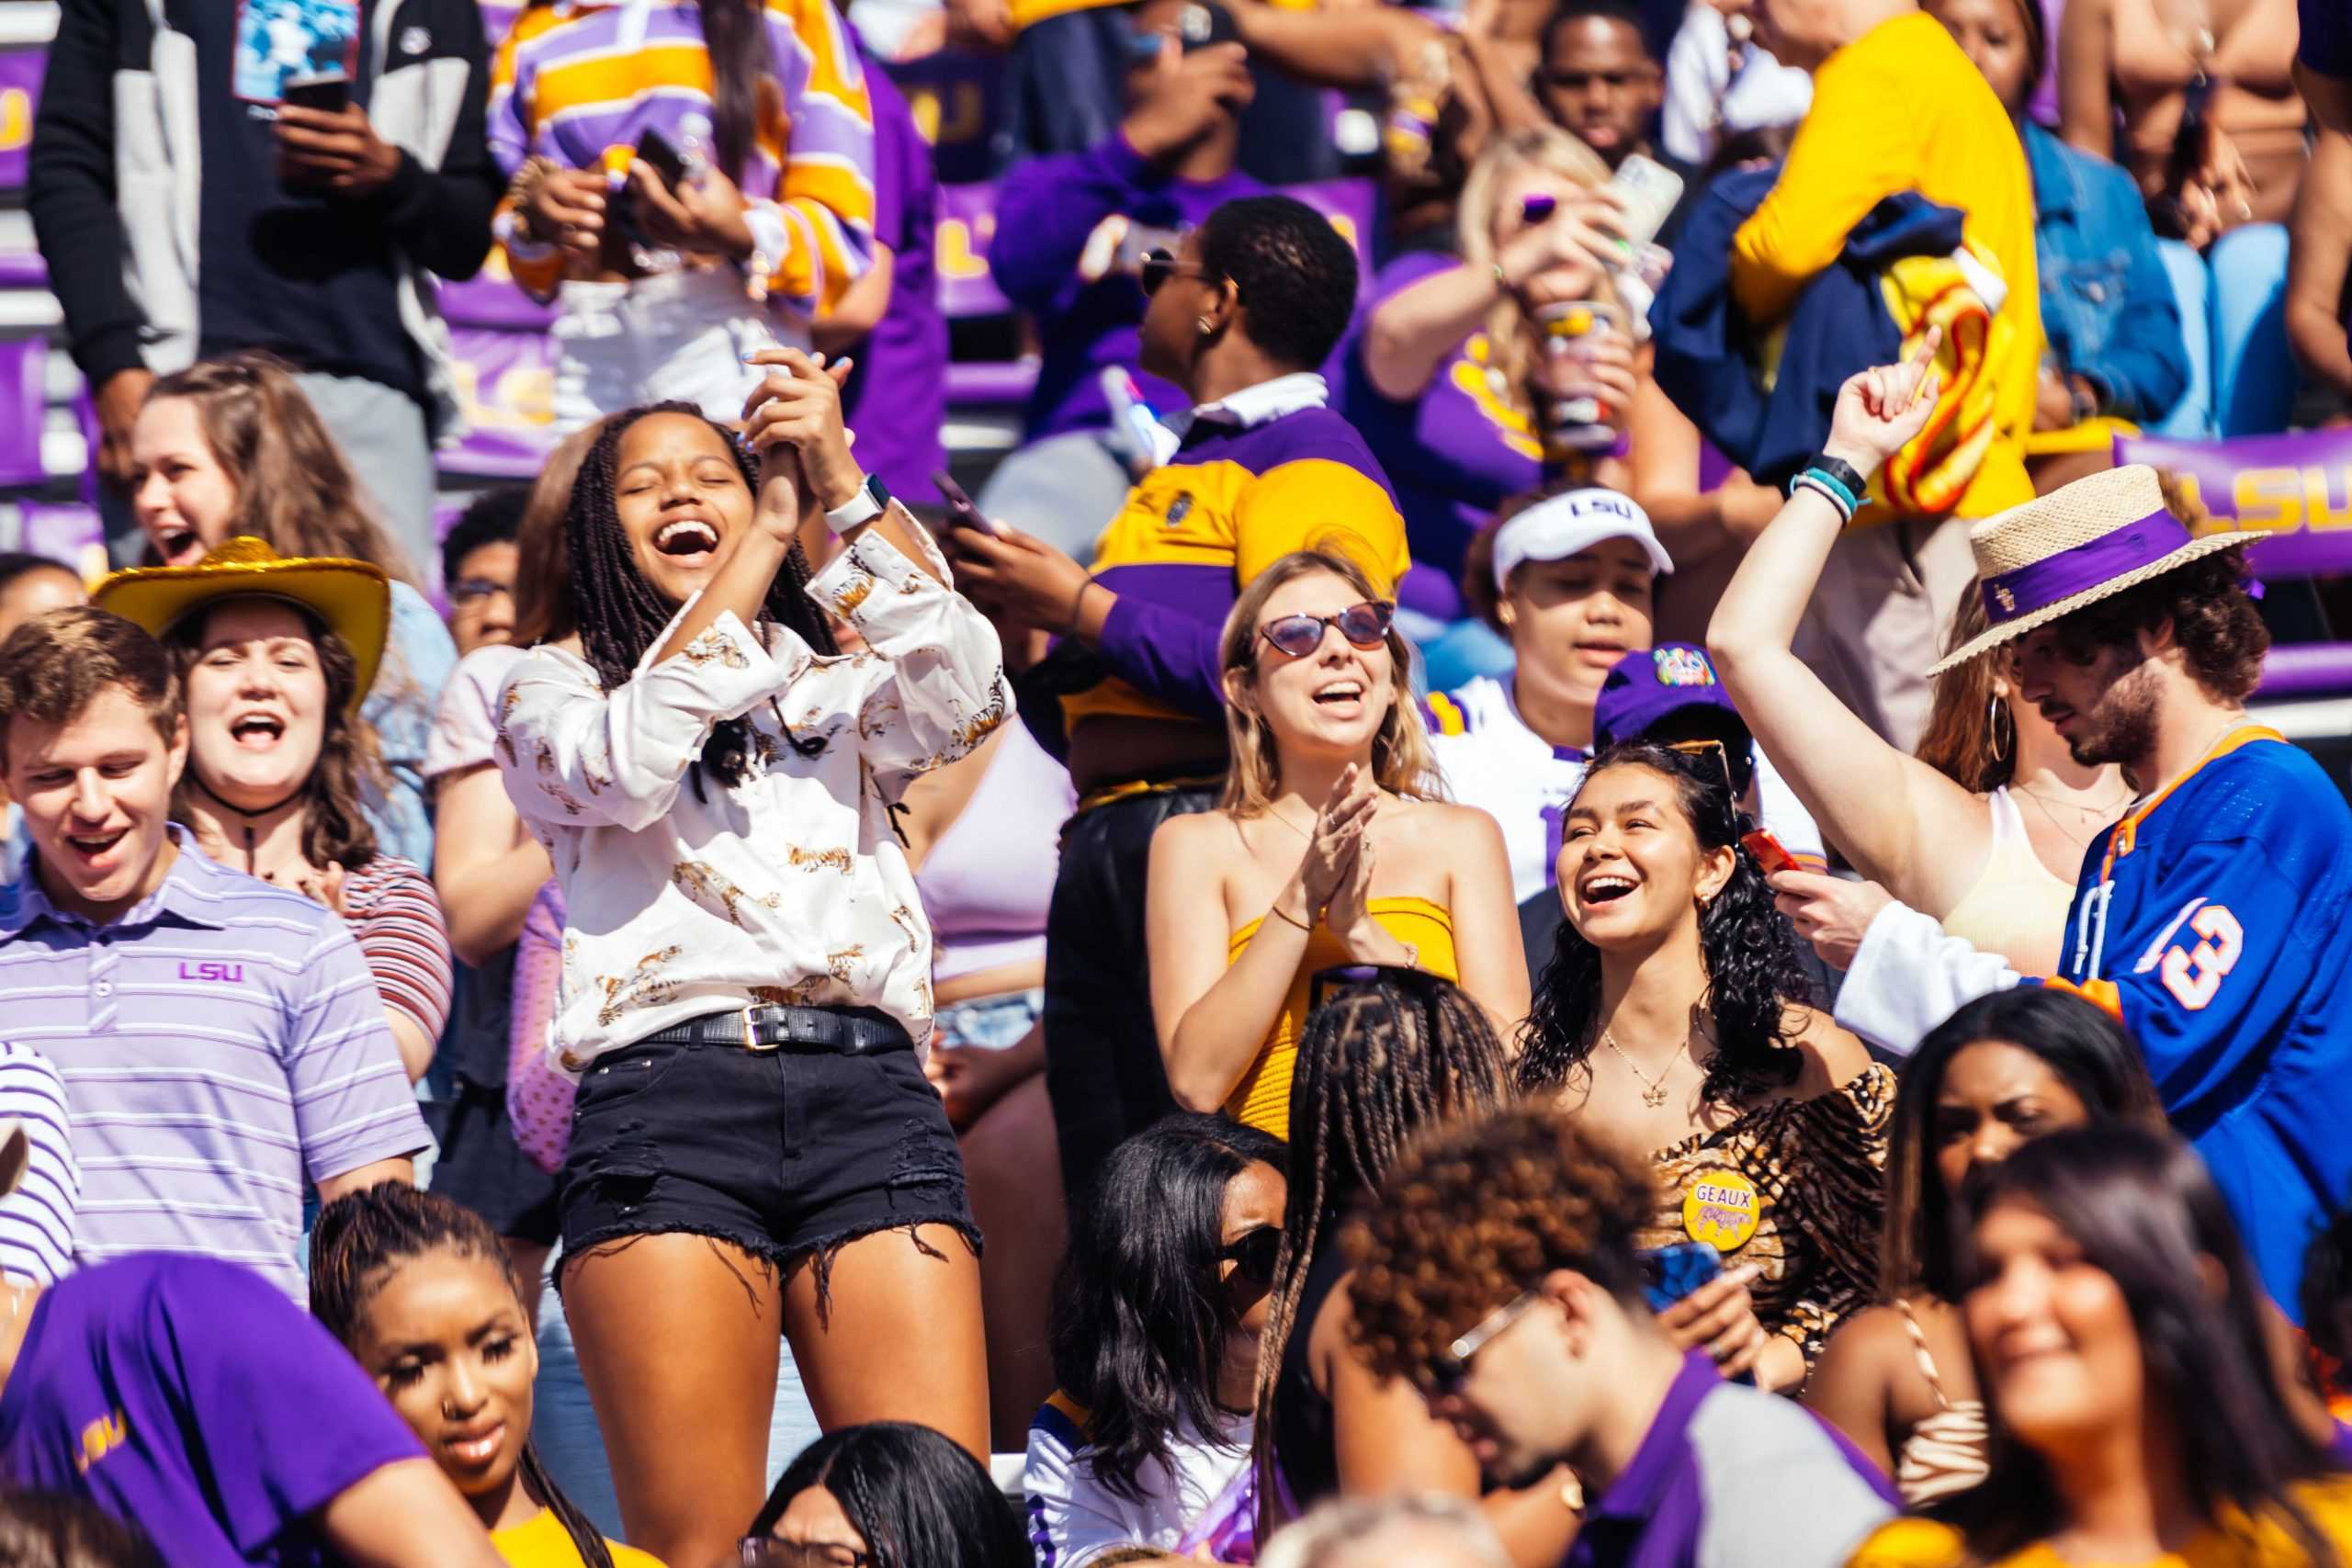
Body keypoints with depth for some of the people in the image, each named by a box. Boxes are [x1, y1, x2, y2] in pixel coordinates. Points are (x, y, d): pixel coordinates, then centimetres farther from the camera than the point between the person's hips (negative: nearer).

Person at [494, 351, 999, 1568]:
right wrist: (774, 529, 0)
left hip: (868, 1092, 2)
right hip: (664, 1093, -2)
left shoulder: (837, 687, 25)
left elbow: (965, 693, 3)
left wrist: (842, 491, -2)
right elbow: (626, 762, -4)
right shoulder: (551, 689, 19)